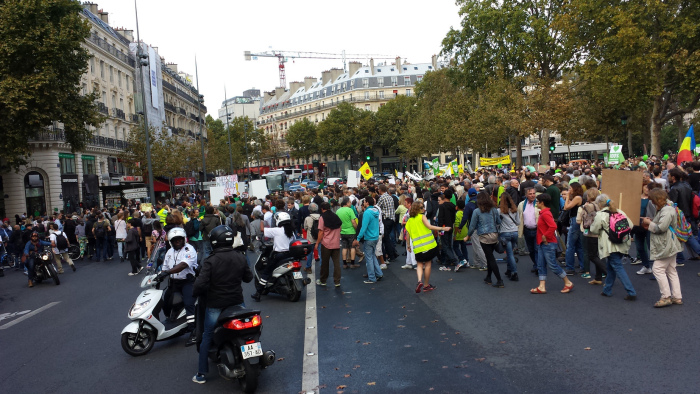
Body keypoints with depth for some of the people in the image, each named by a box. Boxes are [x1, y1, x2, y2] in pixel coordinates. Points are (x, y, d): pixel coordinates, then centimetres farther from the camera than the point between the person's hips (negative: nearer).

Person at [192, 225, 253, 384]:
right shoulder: (240, 257, -5)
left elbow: (200, 283, -23)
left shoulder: (211, 261, -18)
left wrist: (195, 293, -3)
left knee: (207, 337, 13)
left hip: (216, 305, -3)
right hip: (237, 302, 3)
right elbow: (248, 277, 6)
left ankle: (201, 374, 19)